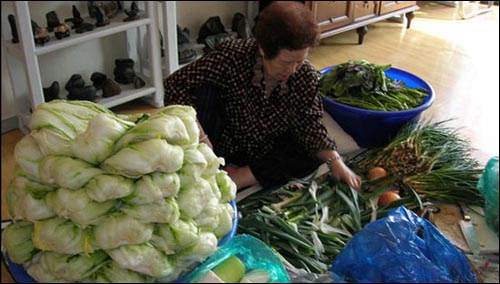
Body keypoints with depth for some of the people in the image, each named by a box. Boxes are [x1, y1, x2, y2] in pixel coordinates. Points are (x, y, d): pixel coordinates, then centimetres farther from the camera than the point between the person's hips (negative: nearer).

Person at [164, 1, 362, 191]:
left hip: (264, 152, 4)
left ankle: (235, 178, -22)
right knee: (203, 92, -28)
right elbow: (176, 84, -30)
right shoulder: (231, 57, -28)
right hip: (223, 143, -3)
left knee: (313, 153, -20)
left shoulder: (306, 77, -17)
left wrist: (335, 161, -29)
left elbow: (310, 126, -13)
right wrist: (202, 139, -38)